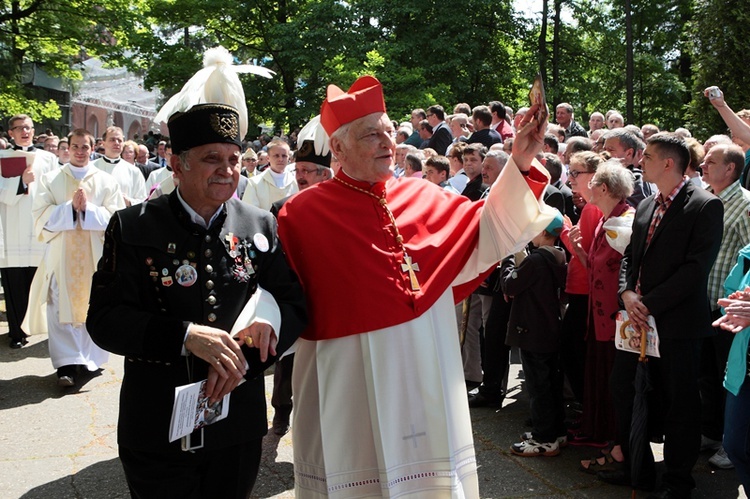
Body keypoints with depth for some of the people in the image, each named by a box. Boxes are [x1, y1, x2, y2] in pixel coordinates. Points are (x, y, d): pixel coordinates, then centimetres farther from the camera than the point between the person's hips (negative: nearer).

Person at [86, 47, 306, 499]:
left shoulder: (261, 226, 1)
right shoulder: (134, 227, -5)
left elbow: (295, 304, 0)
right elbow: (105, 319, -11)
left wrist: (244, 359, -16)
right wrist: (186, 336, -25)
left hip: (240, 429, 2)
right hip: (156, 431, -2)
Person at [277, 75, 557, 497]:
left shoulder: (422, 197, 7)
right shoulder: (304, 213, -4)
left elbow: (486, 231, 3)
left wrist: (520, 164, -6)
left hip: (424, 372, 4)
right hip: (349, 379, -4)